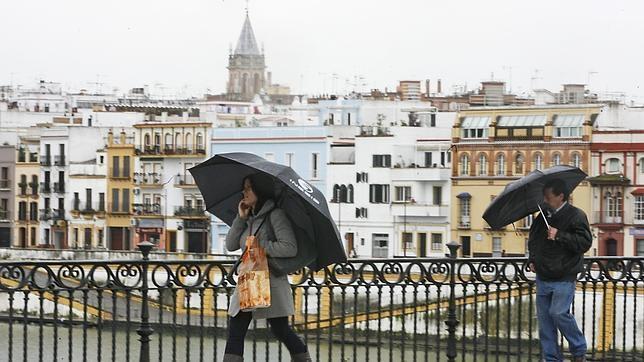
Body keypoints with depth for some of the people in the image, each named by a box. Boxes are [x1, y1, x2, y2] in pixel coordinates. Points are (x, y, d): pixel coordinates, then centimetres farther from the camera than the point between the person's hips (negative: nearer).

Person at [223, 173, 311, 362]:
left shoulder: (275, 215, -9)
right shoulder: (249, 218, 14)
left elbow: (290, 248, -18)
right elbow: (230, 245, 8)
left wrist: (259, 247, -13)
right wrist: (240, 218, 0)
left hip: (271, 280, -7)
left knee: (280, 330, 4)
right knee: (235, 332, -1)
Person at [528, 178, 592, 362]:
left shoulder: (576, 216, -8)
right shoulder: (542, 217, 13)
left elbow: (585, 243, -16)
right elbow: (533, 239, 29)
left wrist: (559, 236, -21)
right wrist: (532, 259, 15)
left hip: (564, 279, -7)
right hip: (543, 278, 7)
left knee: (558, 312, -16)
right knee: (544, 317, 4)